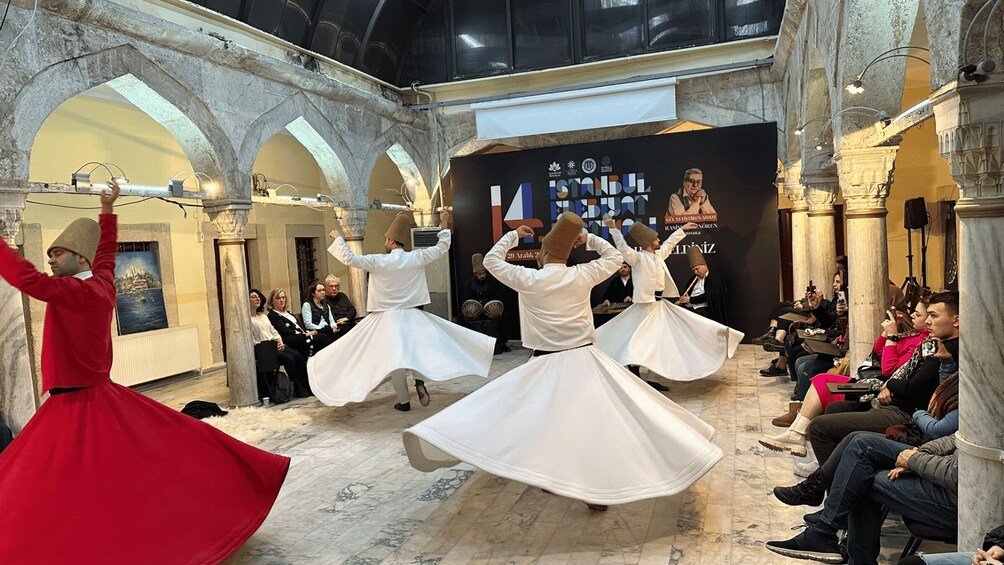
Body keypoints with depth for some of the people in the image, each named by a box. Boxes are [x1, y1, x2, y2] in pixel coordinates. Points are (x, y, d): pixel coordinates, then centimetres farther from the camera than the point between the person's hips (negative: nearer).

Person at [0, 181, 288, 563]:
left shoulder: (78, 292, -19)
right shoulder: (101, 285, 4)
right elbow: (106, 251, 21)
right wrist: (108, 211, 26)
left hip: (78, 407, -9)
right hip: (97, 399, 9)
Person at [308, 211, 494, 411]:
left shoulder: (378, 261, -11)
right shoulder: (416, 258, -3)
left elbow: (349, 258, -8)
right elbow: (442, 248, 6)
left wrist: (338, 238, 6)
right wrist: (444, 225, 17)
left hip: (388, 317, -3)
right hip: (413, 315, 3)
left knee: (393, 356, 2)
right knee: (415, 348, 20)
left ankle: (403, 401, 5)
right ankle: (419, 380, -3)